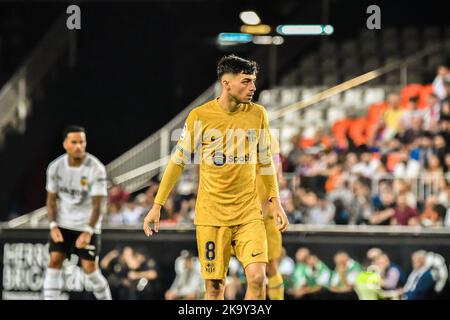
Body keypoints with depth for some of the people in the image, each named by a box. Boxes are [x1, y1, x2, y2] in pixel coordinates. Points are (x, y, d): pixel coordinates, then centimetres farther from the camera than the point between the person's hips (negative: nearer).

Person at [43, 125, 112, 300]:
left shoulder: (96, 169, -17)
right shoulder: (55, 167, -6)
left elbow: (98, 203, -17)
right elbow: (51, 198, 4)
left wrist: (88, 231, -25)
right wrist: (53, 226, -8)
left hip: (88, 225, -3)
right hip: (63, 224, 3)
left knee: (89, 267, -7)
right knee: (55, 260, -9)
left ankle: (105, 298, 15)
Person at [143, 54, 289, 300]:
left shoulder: (257, 114, 2)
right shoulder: (200, 116, -6)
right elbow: (178, 162, 3)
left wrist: (275, 202, 10)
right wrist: (157, 206, 3)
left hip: (248, 212, 1)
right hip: (210, 214, -1)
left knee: (257, 277, -15)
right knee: (214, 286, 1)